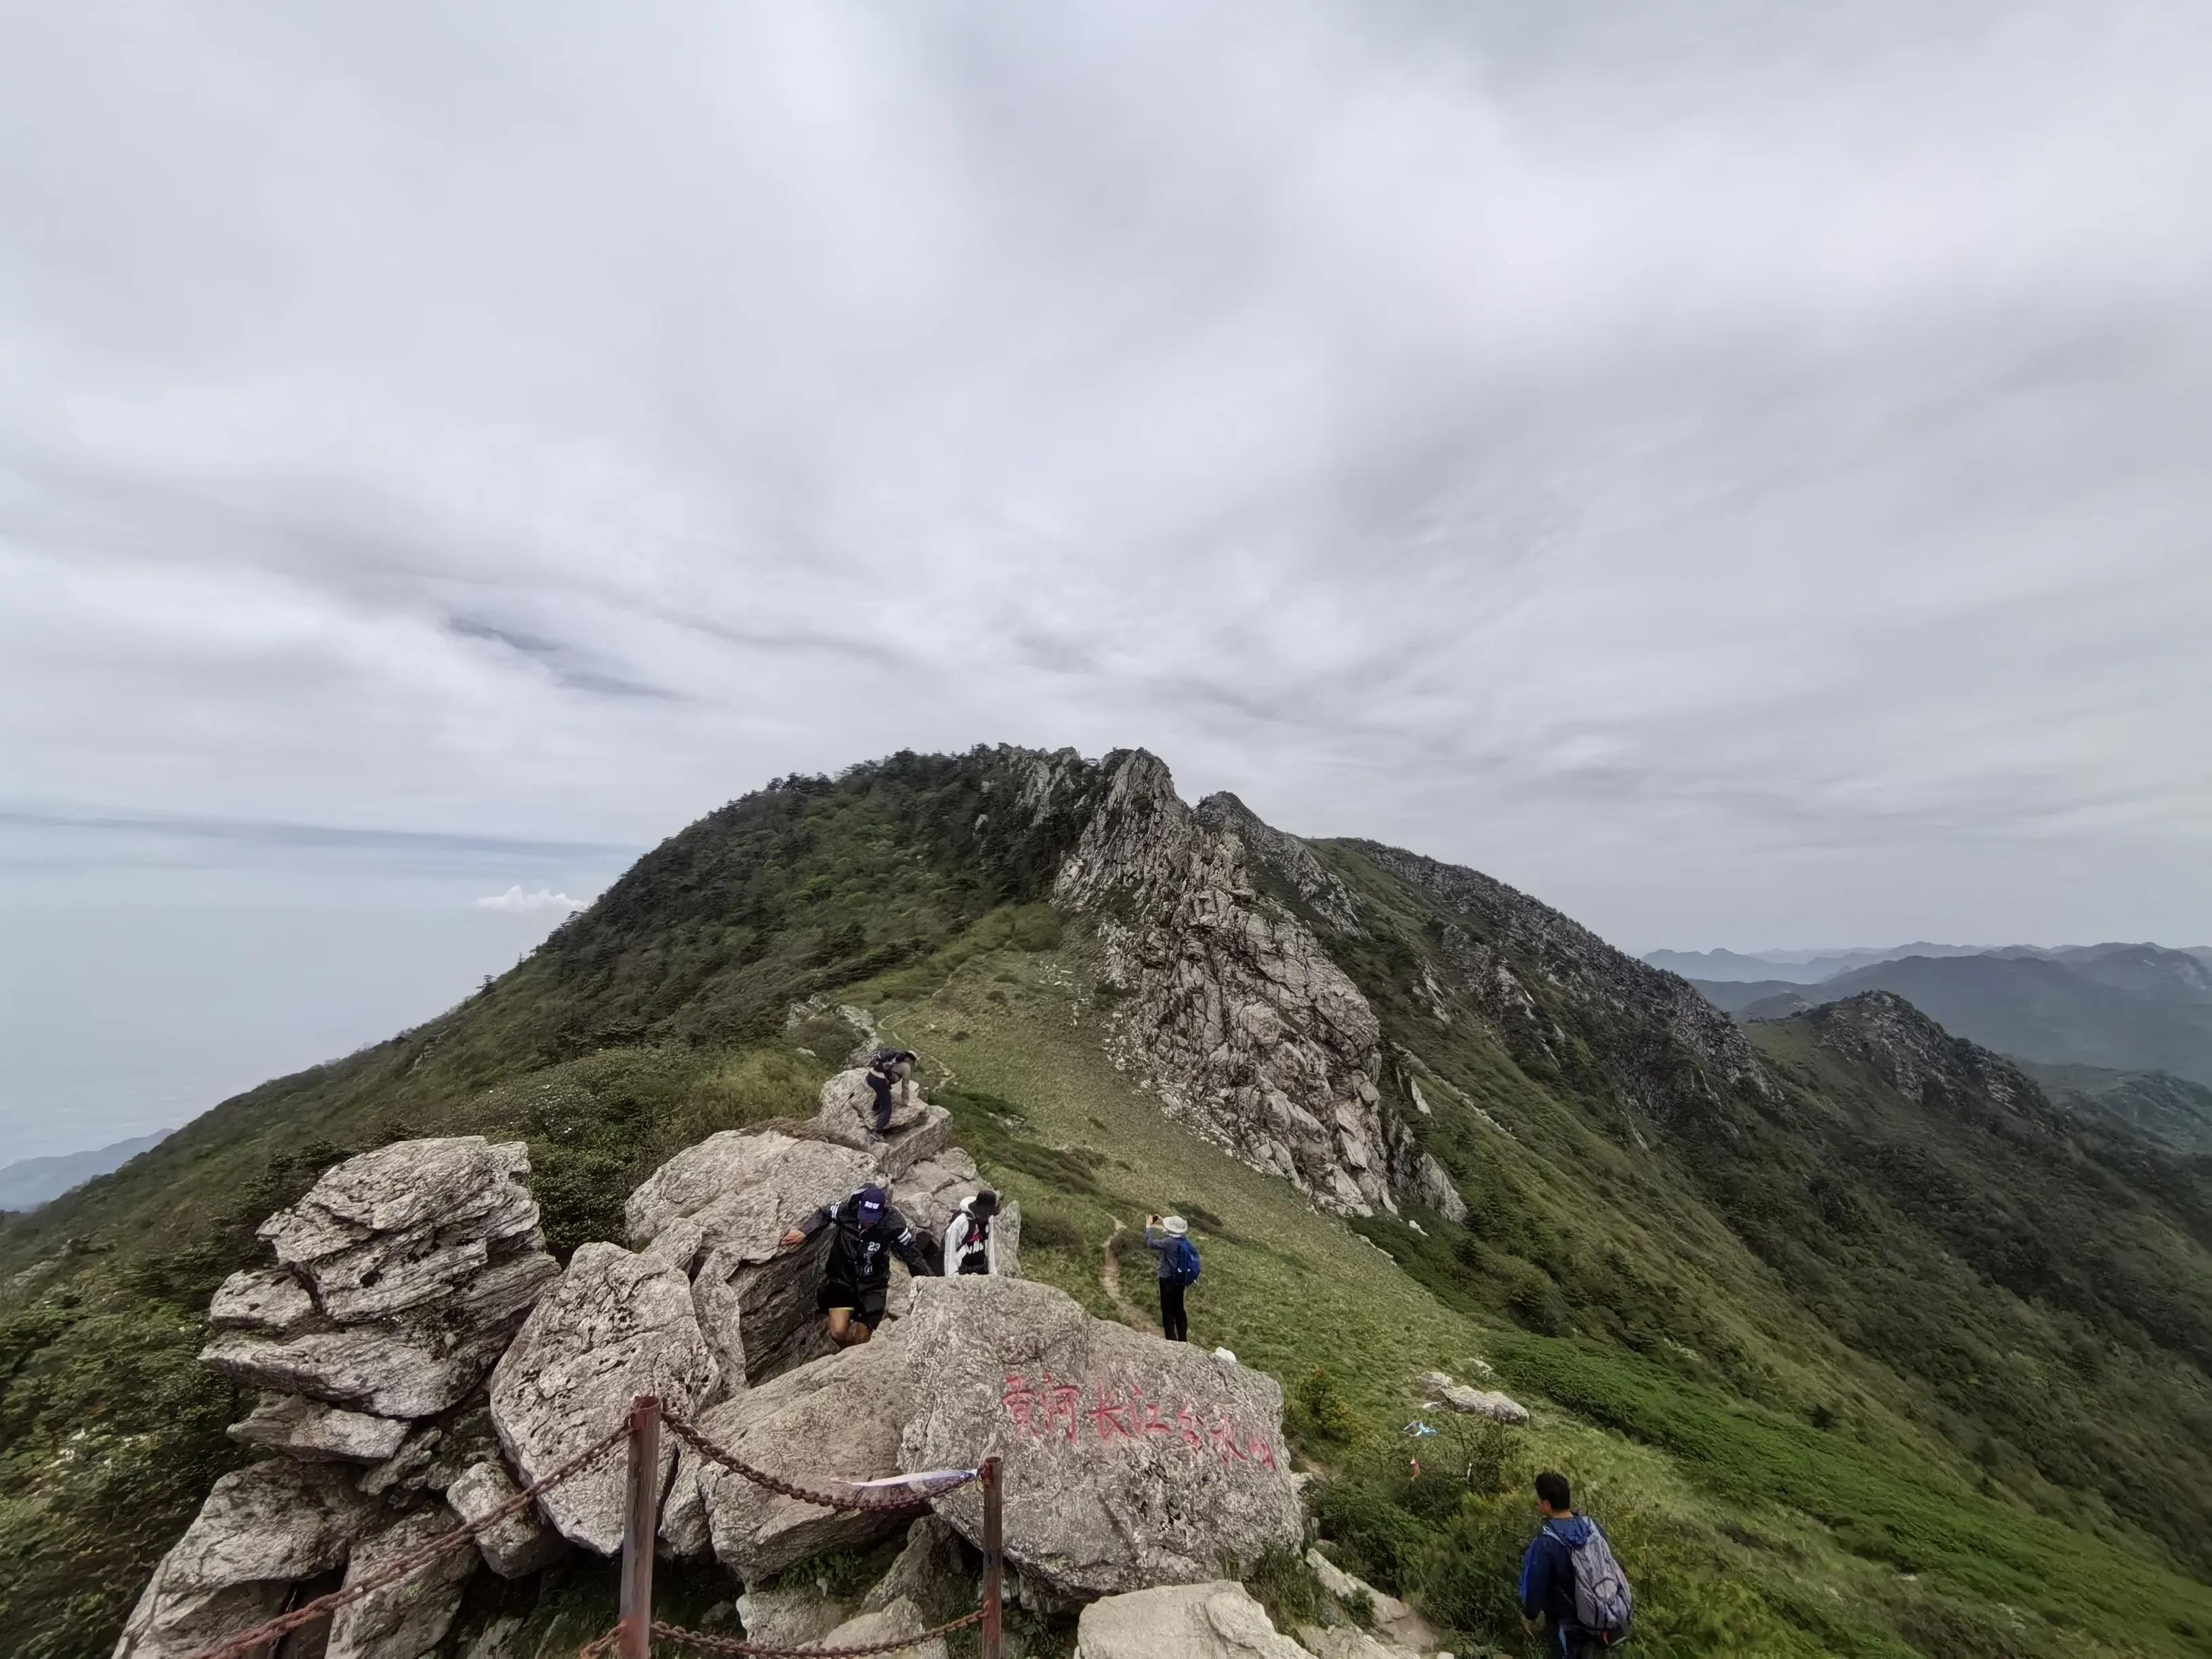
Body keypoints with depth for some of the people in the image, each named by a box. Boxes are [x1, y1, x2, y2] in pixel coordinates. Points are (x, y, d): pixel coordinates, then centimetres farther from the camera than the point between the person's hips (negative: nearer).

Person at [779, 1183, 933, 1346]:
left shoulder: (894, 1224, -23)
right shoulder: (847, 1209, -21)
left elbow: (912, 1252, -11)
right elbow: (823, 1215, -2)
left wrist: (924, 1277, -14)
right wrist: (803, 1232, -16)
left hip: (872, 1285, 0)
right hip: (842, 1279, 1)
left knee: (861, 1341, 0)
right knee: (839, 1333, -14)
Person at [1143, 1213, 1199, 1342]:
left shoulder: (1170, 1242, -29)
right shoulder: (1185, 1239, -7)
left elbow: (1151, 1243, -18)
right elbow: (1175, 1232, 16)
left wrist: (1148, 1226, -7)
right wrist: (1163, 1222, 15)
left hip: (1168, 1281, -7)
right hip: (1181, 1280, 7)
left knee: (1168, 1311, 7)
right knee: (1179, 1309, 21)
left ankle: (1172, 1342, 13)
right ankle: (1183, 1340, 31)